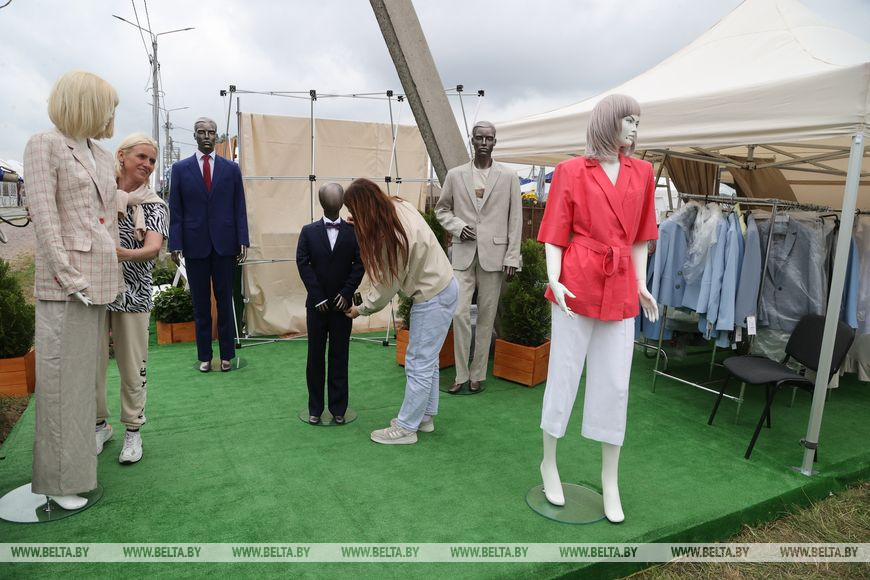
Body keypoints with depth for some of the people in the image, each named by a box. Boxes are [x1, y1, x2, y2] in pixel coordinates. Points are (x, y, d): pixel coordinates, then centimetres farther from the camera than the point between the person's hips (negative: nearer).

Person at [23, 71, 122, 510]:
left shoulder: (102, 156, 17)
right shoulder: (45, 146, -4)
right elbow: (44, 216, -12)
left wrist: (111, 273, 13)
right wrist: (69, 277, -17)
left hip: (100, 280, 7)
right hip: (64, 284, -7)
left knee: (86, 373, 14)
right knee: (61, 379, -2)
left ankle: (79, 447, 27)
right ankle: (58, 479, 8)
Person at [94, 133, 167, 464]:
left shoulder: (154, 205, 1)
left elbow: (154, 247, -13)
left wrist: (125, 254, -33)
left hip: (132, 293, -1)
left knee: (132, 367, 4)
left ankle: (133, 430, 19)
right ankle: (100, 424, 27)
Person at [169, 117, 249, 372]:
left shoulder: (231, 169, 6)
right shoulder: (180, 168, 5)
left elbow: (239, 208, 5)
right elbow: (175, 211, 2)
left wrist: (243, 241, -3)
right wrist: (175, 244, -5)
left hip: (224, 244, 0)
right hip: (195, 244, 0)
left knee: (225, 301, 6)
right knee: (200, 304, 7)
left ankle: (227, 354, 15)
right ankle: (204, 356, 15)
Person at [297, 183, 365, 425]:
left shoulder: (353, 231, 0)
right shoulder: (309, 231, -1)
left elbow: (360, 263, -4)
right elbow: (302, 263, -6)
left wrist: (346, 293, -13)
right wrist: (318, 296, -12)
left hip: (342, 303, 0)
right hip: (316, 304, 0)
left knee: (340, 357, 7)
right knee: (315, 357, 8)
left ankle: (338, 408, 17)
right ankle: (315, 408, 19)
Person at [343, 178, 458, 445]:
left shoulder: (390, 237, -28)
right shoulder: (399, 206, -4)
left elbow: (386, 285, -16)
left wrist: (361, 309, 0)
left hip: (433, 298, -9)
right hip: (442, 286, 9)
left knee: (418, 364, 0)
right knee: (427, 358, 18)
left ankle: (405, 428, 13)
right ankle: (424, 416, 31)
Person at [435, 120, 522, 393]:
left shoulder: (508, 177, 3)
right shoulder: (455, 175, 6)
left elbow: (515, 219, 3)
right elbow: (441, 208, 15)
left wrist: (512, 256, -3)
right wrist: (457, 226, -4)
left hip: (494, 255, -1)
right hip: (463, 254, 1)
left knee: (486, 317, 4)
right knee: (459, 313, -5)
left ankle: (477, 374, 16)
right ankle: (461, 374, 9)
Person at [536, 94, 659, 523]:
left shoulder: (642, 173, 11)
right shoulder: (571, 172, -1)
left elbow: (639, 237, 15)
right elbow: (555, 233, -2)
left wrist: (641, 286, 9)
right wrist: (554, 280, -15)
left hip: (620, 290, 4)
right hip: (576, 284, -4)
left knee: (615, 384, 7)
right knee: (563, 376, 6)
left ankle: (610, 480, 22)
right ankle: (549, 464, 26)